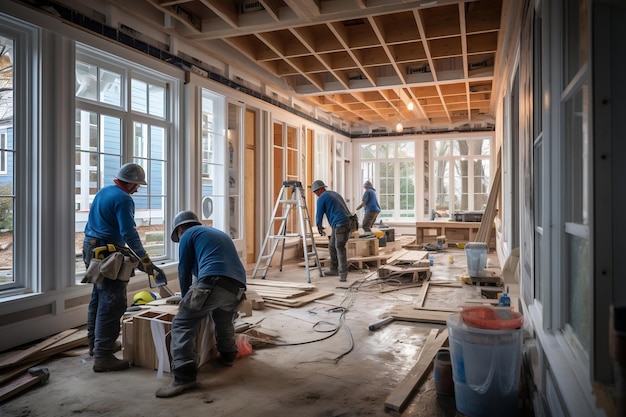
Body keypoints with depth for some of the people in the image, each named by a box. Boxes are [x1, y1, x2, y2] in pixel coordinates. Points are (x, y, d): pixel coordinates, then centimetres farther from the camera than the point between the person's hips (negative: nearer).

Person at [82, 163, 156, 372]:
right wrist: (145, 260, -17)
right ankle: (102, 356, -9)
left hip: (91, 247, 11)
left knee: (98, 298, 19)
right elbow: (129, 233, -22)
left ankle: (95, 343, 31)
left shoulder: (103, 191, 14)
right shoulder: (123, 199, -16)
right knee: (112, 303, -9)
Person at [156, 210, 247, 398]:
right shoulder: (220, 234, 38)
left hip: (213, 282, -7)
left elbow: (184, 271, 16)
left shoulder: (188, 235, 17)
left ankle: (184, 376, -14)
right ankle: (228, 356, 48)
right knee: (224, 323, 32)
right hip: (237, 286, 8)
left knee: (183, 325, -3)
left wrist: (186, 299, 31)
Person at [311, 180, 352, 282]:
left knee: (340, 248, -7)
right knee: (332, 246, 16)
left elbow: (319, 214, 3)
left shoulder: (321, 198, -3)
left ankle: (343, 273, -9)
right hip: (347, 222, 9)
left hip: (339, 224, -9)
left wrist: (319, 227, 21)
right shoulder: (335, 193, 23)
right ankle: (334, 269, 22)